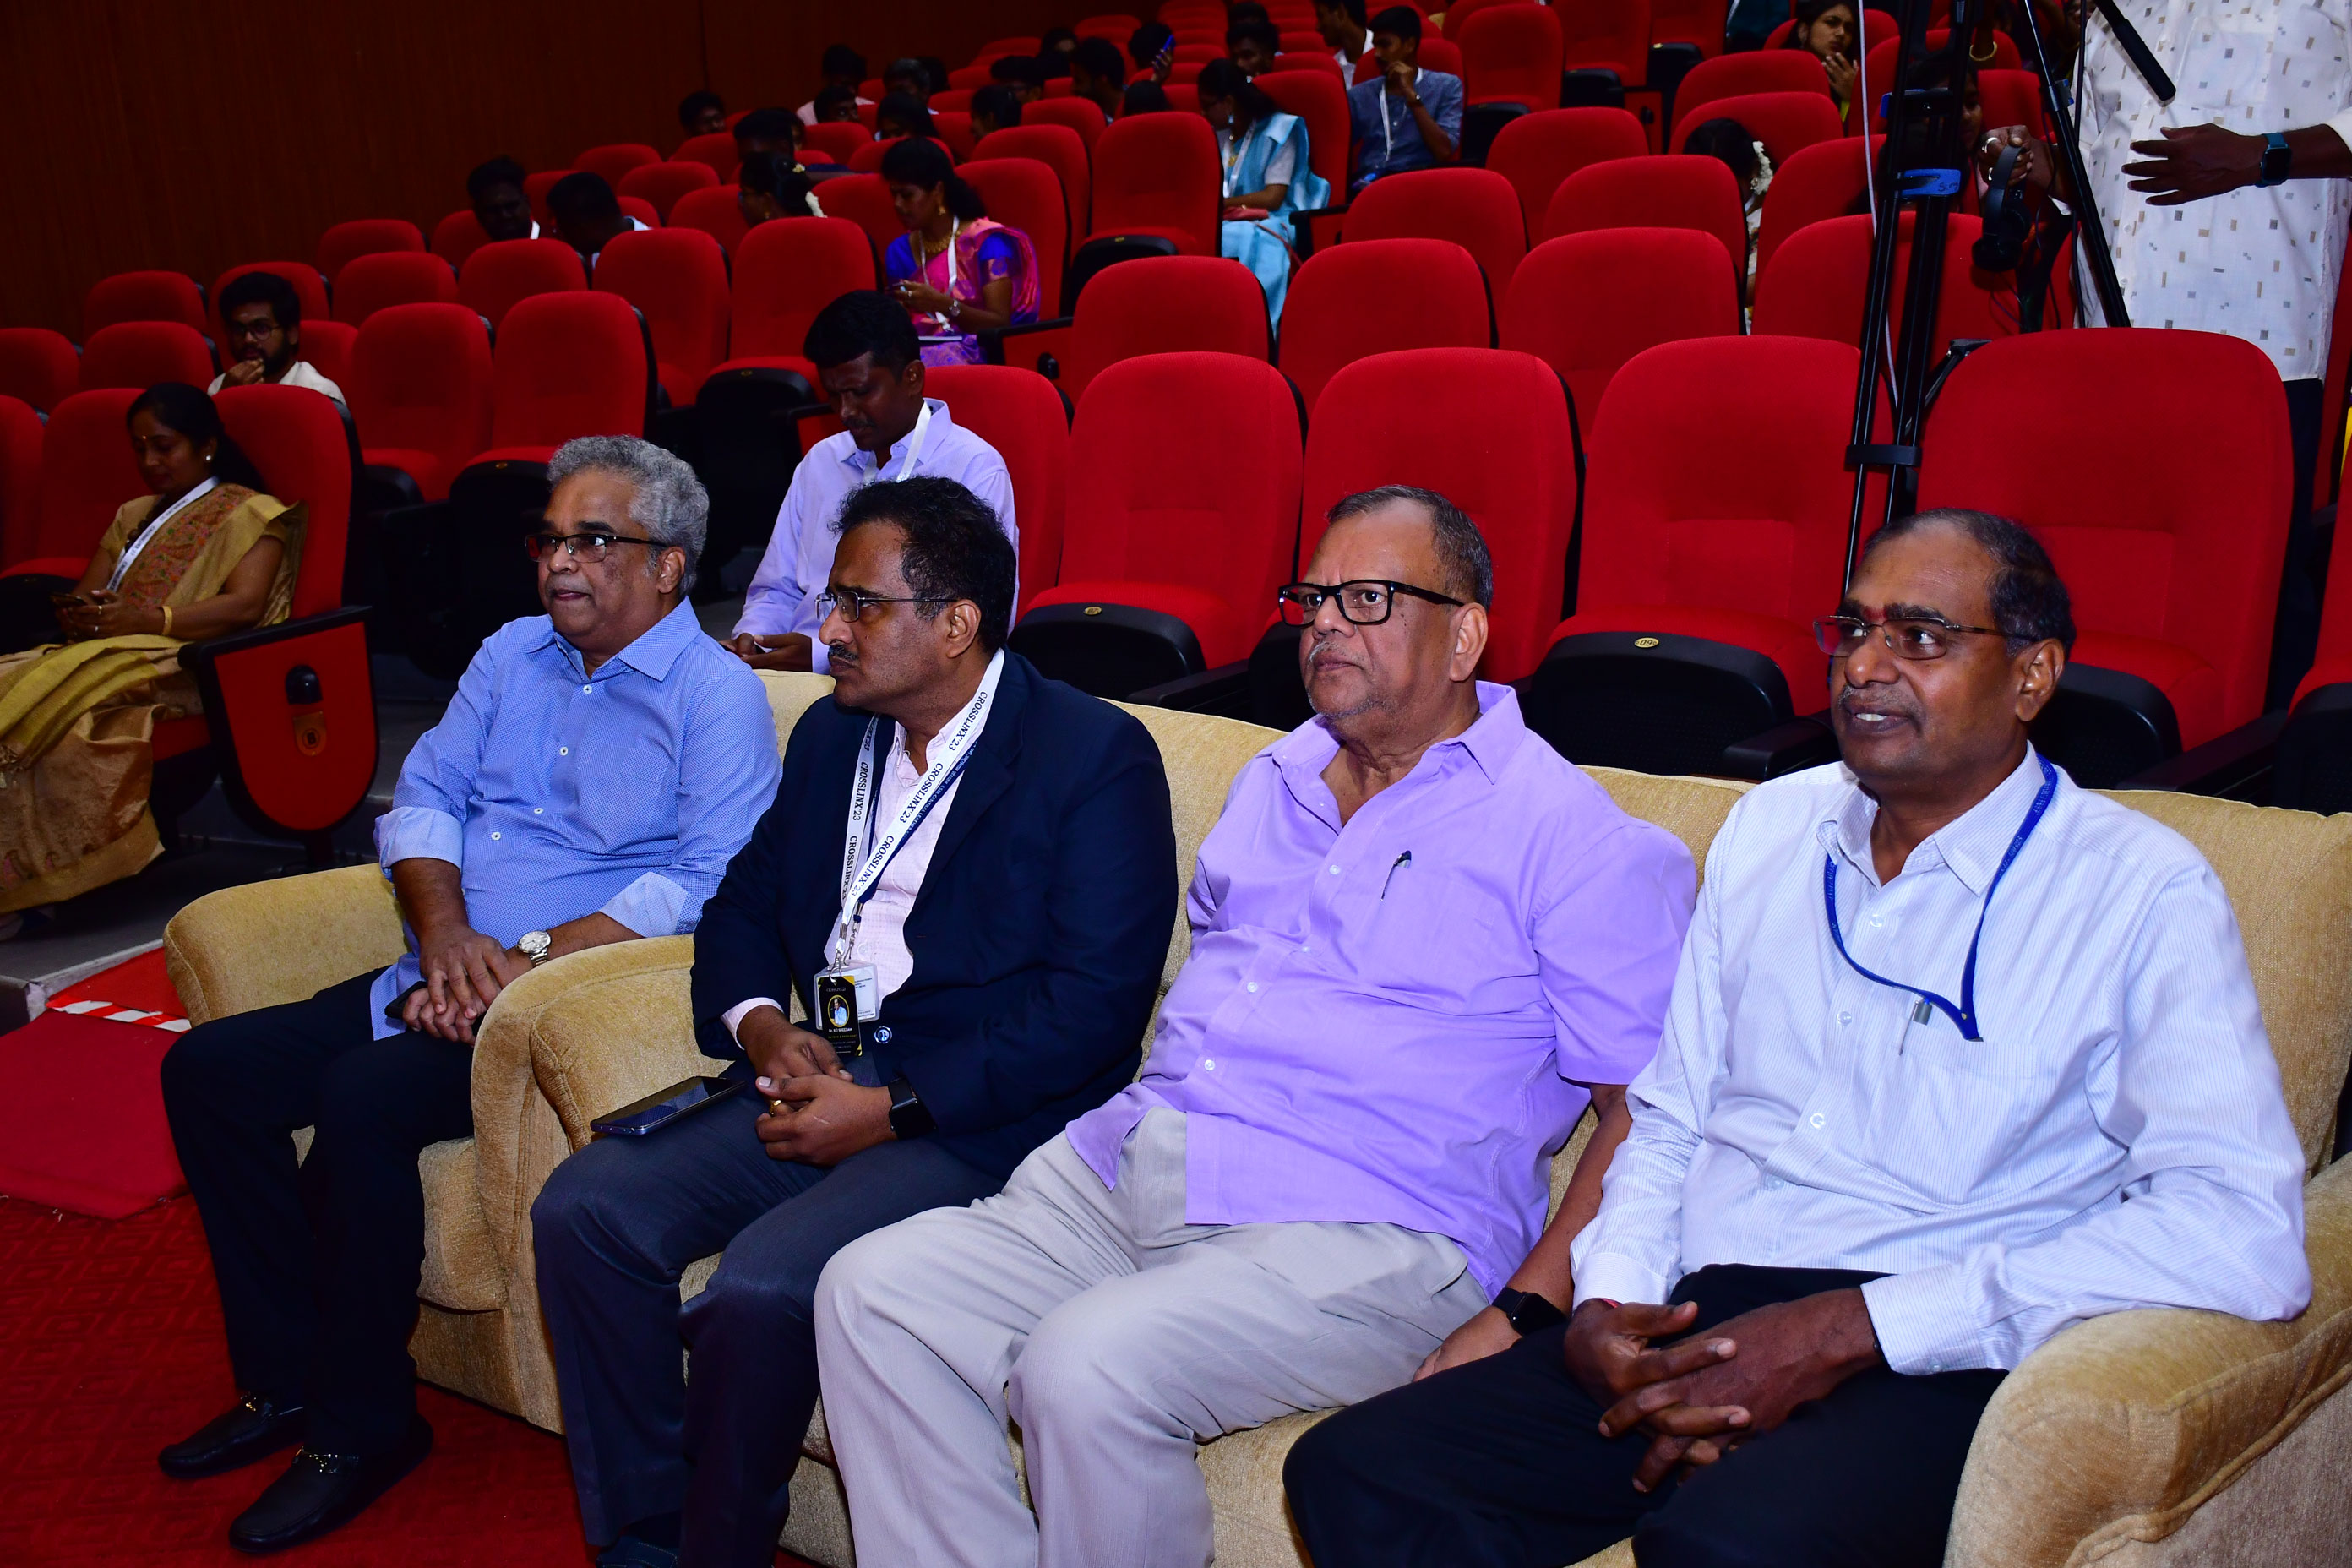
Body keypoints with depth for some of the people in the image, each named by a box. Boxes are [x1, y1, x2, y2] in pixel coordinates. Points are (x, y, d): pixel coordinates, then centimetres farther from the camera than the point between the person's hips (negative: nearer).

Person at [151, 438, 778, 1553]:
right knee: (207, 1068, -4)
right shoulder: (513, 655, 16)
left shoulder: (717, 697, -7)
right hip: (446, 981, 8)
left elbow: (709, 881, -17)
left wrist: (531, 961, -22)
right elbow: (423, 800, 13)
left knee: (363, 1096, -29)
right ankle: (289, 1381, 5)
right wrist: (447, 932, -7)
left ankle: (364, 1425, -10)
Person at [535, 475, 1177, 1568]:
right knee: (584, 1209, -11)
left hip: (974, 1116, -7)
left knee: (758, 1287, -28)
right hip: (819, 1072, 7)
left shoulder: (1097, 757, -8)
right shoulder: (832, 734, 16)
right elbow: (743, 906, 21)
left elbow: (1094, 1003, -15)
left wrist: (892, 1109, -18)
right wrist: (759, 1025, -2)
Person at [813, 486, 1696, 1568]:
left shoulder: (1567, 837, -1)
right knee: (871, 1293, -11)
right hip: (1115, 1174, 7)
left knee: (1088, 1365, -31)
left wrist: (1530, 1317, -15)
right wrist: (1127, 1133, 13)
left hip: (1360, 1230, -7)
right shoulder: (1271, 782, 21)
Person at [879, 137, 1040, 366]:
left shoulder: (986, 241, 2)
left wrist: (943, 304, -19)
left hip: (973, 352, -4)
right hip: (917, 350, 4)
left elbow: (1001, 324, -5)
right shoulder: (899, 251, 16)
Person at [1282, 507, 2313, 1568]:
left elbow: (2244, 1229, -15)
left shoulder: (2140, 892, -1)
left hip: (1924, 1363, -5)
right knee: (1354, 1472, -15)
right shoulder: (1770, 827, 17)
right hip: (1694, 1326, 6)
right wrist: (1605, 1301, -1)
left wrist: (1845, 1330, -19)